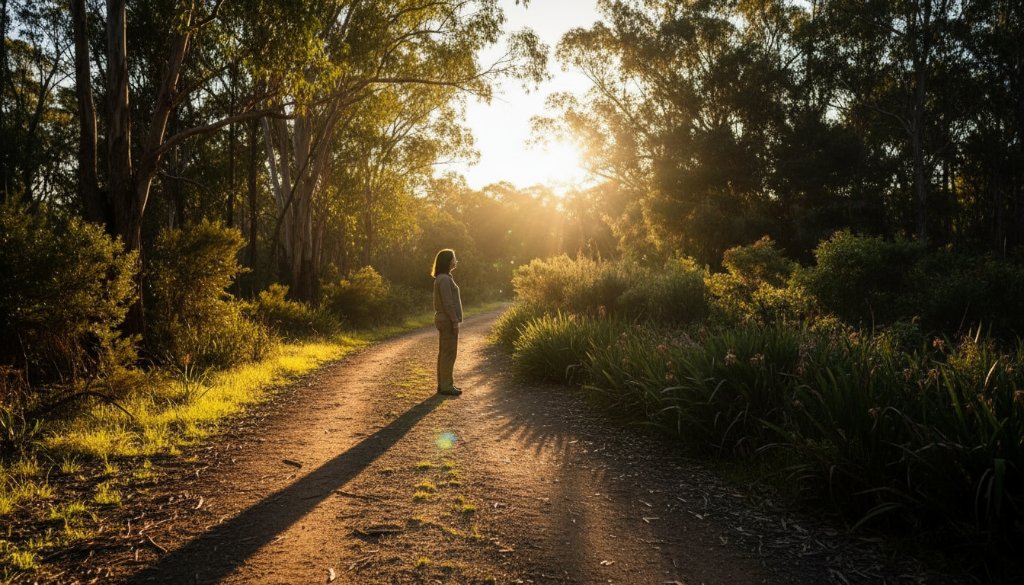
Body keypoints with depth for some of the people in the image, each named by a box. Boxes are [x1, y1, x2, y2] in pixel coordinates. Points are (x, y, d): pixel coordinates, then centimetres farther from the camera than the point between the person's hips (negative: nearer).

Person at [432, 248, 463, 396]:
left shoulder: (442, 278, 15)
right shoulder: (444, 279, -16)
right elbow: (448, 303, -20)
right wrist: (455, 321, -20)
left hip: (444, 320, 10)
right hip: (448, 320, -10)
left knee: (444, 352, 13)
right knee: (449, 353, -6)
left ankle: (443, 384, 18)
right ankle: (446, 386, -2)